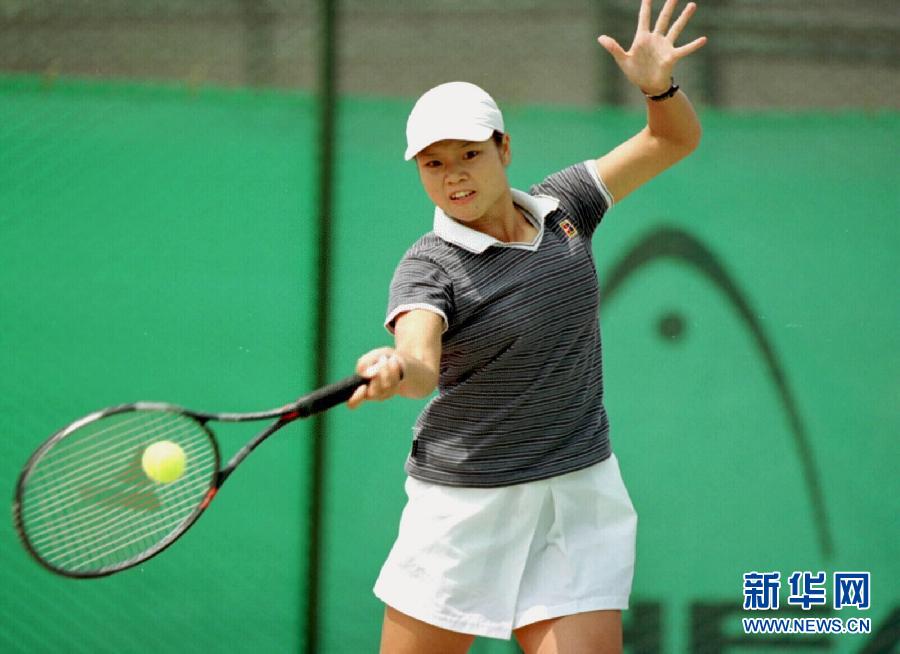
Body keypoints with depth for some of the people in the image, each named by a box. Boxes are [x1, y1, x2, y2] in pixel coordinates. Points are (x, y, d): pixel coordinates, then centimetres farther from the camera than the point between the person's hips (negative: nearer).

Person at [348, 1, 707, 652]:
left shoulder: (560, 208, 4)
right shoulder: (429, 268, -11)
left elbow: (674, 139, 11)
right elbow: (421, 364, -31)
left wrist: (659, 85, -11)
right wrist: (395, 370, -55)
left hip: (578, 499, 3)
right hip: (463, 508, -3)